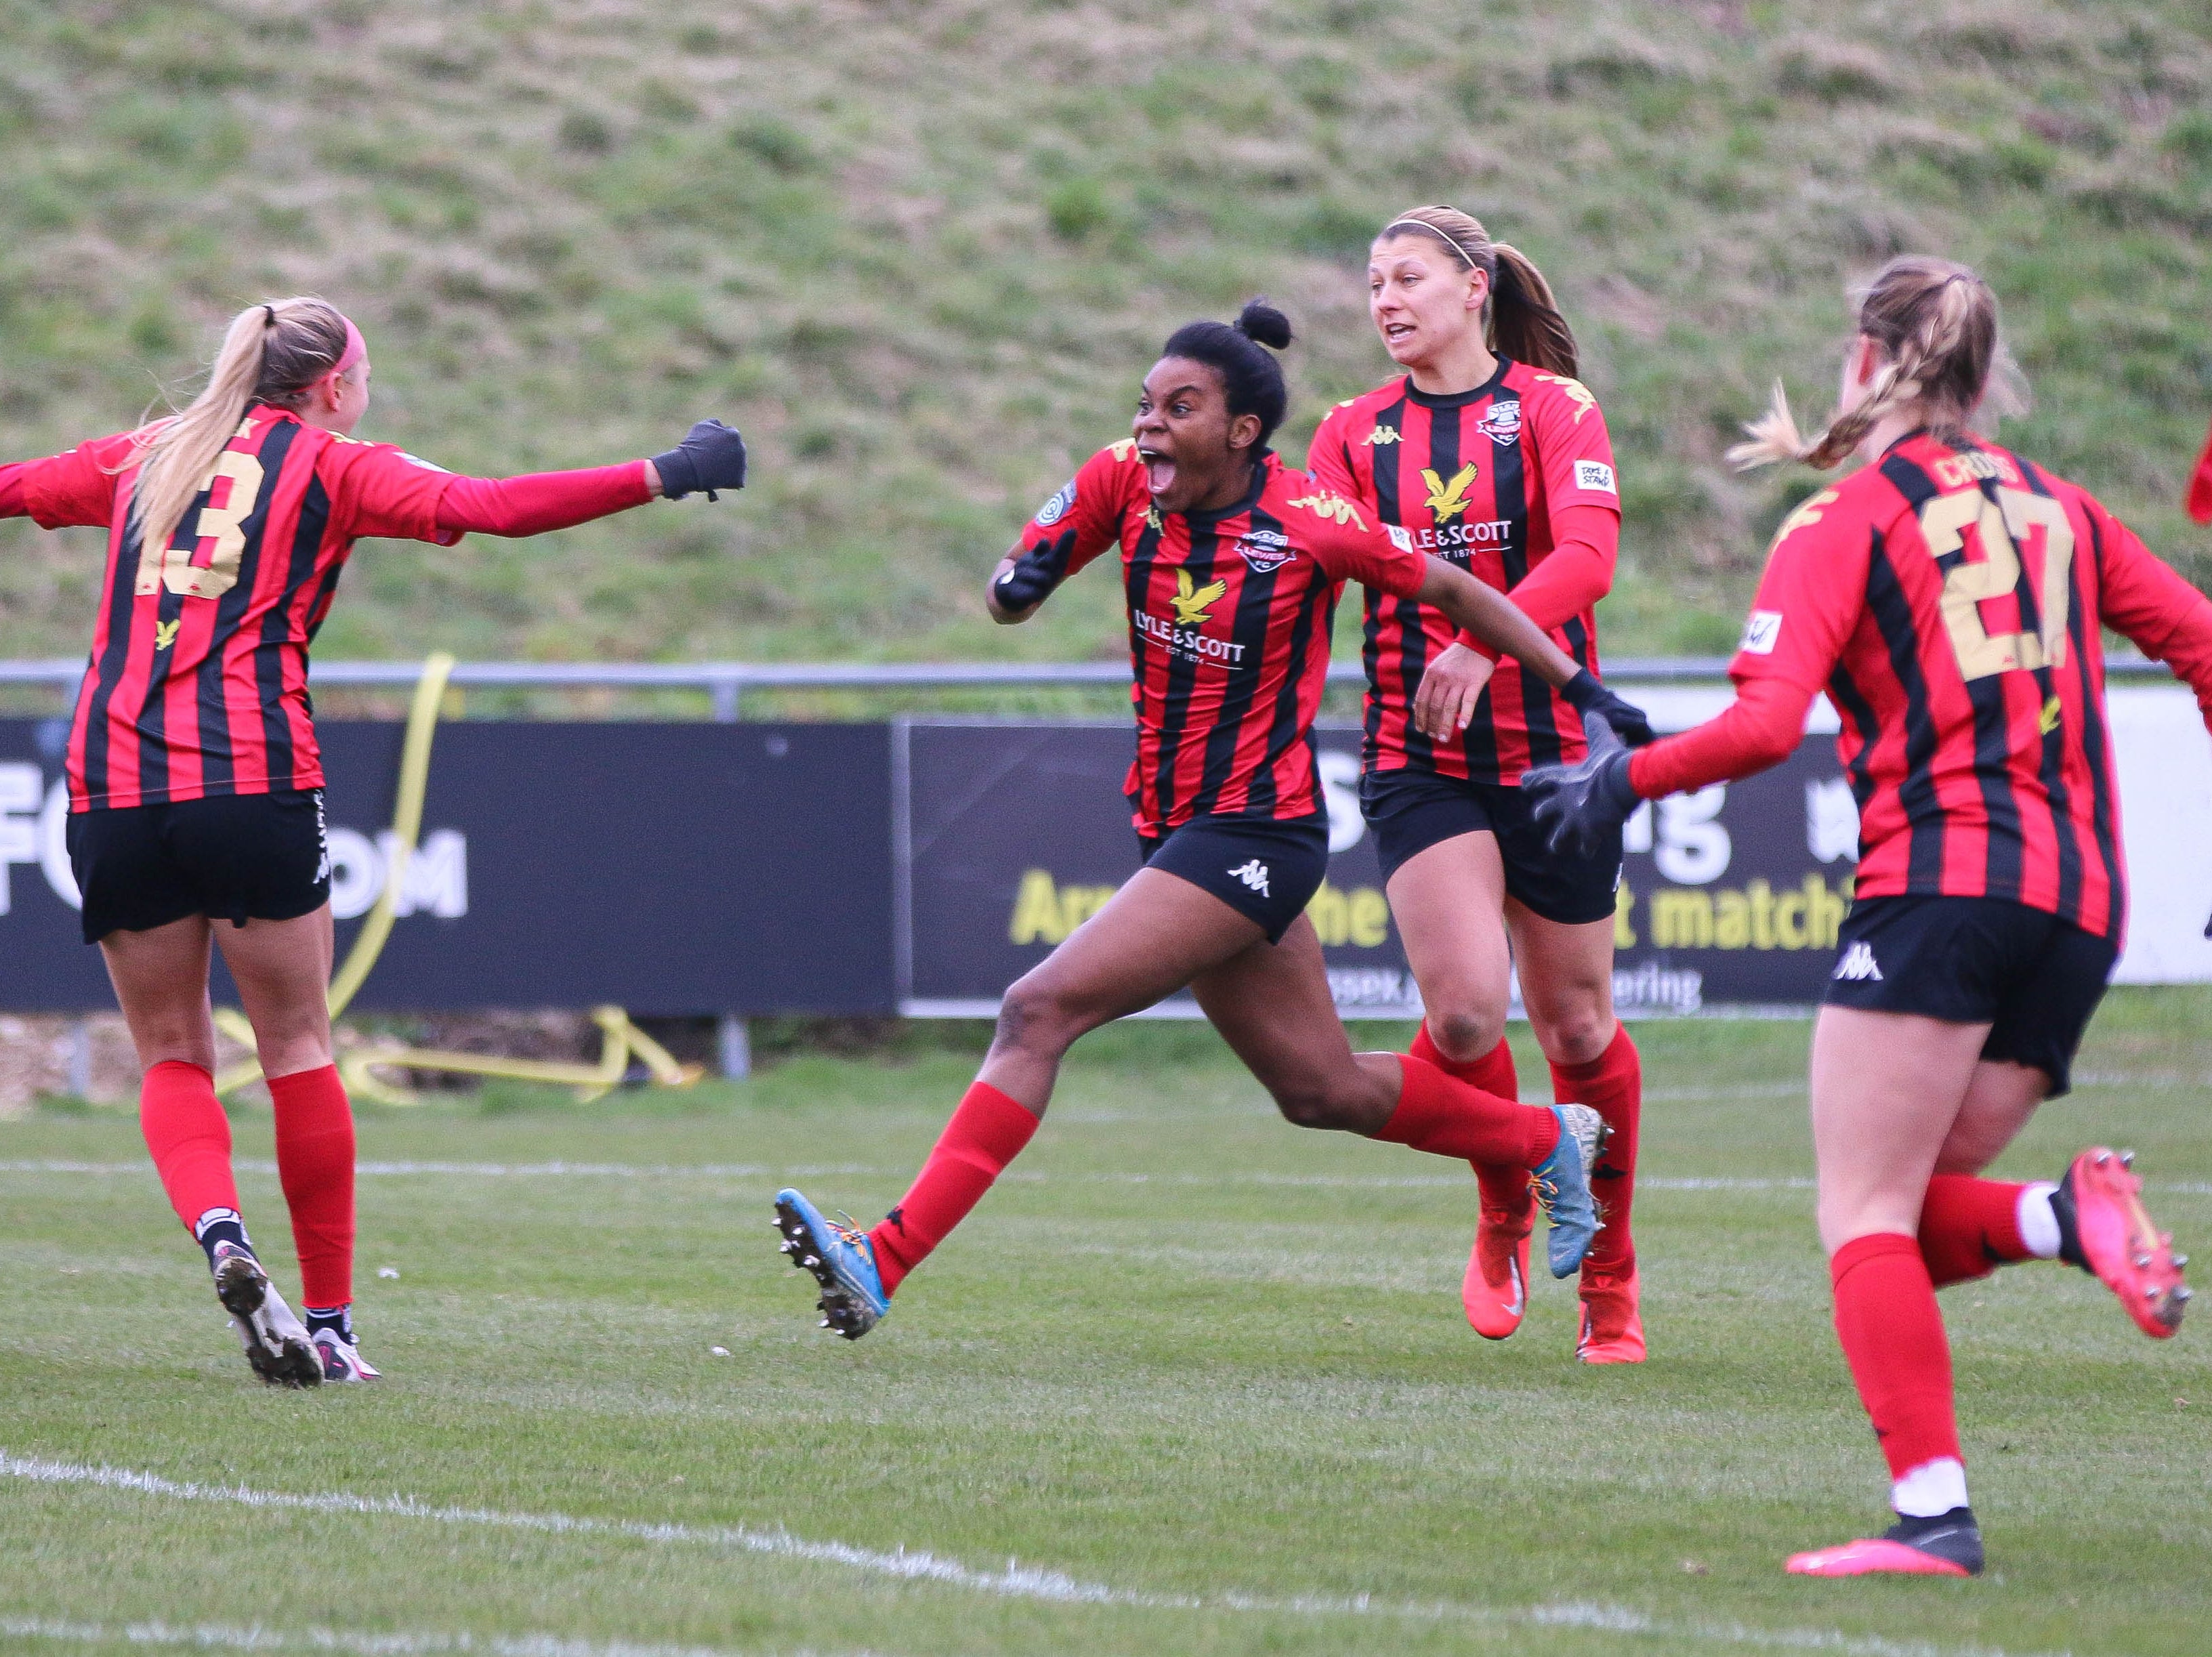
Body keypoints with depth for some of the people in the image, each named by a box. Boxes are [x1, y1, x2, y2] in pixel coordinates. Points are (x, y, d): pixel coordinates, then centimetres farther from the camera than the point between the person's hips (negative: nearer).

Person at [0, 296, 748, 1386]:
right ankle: (328, 1324, 8)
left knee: (169, 1054, 11)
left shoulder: (145, 459, 19)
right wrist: (663, 477, -3)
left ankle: (221, 1237, -16)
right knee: (297, 1048, 7)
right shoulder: (328, 467, 7)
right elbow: (493, 508, -5)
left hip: (108, 787, 3)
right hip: (250, 775, -3)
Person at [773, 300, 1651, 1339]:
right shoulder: (1124, 482, -1)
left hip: (1253, 836, -7)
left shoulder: (1312, 526, -15)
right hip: (1173, 828, 7)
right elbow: (1012, 598, 6)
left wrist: (1580, 688, 4)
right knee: (1323, 1091, 18)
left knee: (1040, 1011, -20)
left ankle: (886, 1262, -23)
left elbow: (1453, 592, -1)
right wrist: (1020, 582, -19)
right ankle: (1549, 1143, 40)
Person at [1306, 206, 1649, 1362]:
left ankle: (1609, 1279, 25)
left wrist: (1485, 640, -32)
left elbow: (1587, 553, -17)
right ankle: (1504, 1221, 10)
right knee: (1465, 1008, -17)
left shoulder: (1555, 409, -1)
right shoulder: (1355, 433, 9)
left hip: (1553, 745, -1)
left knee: (1575, 1026, 6)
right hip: (1419, 761, 1)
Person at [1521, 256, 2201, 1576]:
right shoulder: (2062, 511, 19)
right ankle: (2070, 1218, -17)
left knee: (1865, 1215, -4)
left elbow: (1765, 724, -10)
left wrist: (1621, 784, 4)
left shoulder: (1845, 523, 2)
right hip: (2083, 897, 6)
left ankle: (1935, 1516, -17)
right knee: (1909, 1218, 12)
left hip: (1943, 881, -6)